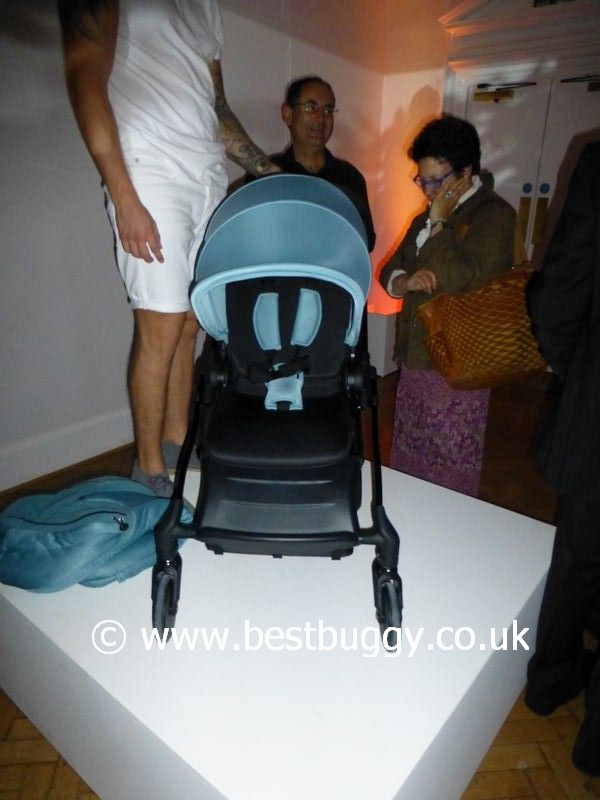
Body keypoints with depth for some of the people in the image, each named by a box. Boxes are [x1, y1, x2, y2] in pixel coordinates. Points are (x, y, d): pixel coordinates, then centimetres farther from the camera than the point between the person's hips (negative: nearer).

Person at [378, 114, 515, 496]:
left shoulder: (495, 215, -10)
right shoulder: (428, 215, 16)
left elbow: (462, 281, -23)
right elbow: (389, 270, 16)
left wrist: (439, 223, -14)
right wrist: (405, 281, -7)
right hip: (415, 358, 8)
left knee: (450, 470, 3)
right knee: (406, 459, 17)